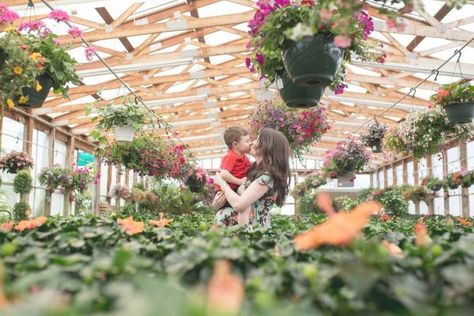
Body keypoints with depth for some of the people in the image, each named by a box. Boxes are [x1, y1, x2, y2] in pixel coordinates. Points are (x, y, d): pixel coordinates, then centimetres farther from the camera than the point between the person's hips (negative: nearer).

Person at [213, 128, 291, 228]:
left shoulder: (267, 176, -18)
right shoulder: (258, 169, 10)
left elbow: (238, 204, -23)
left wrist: (222, 182, -7)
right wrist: (223, 193, -3)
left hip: (254, 226, -9)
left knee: (222, 215, -18)